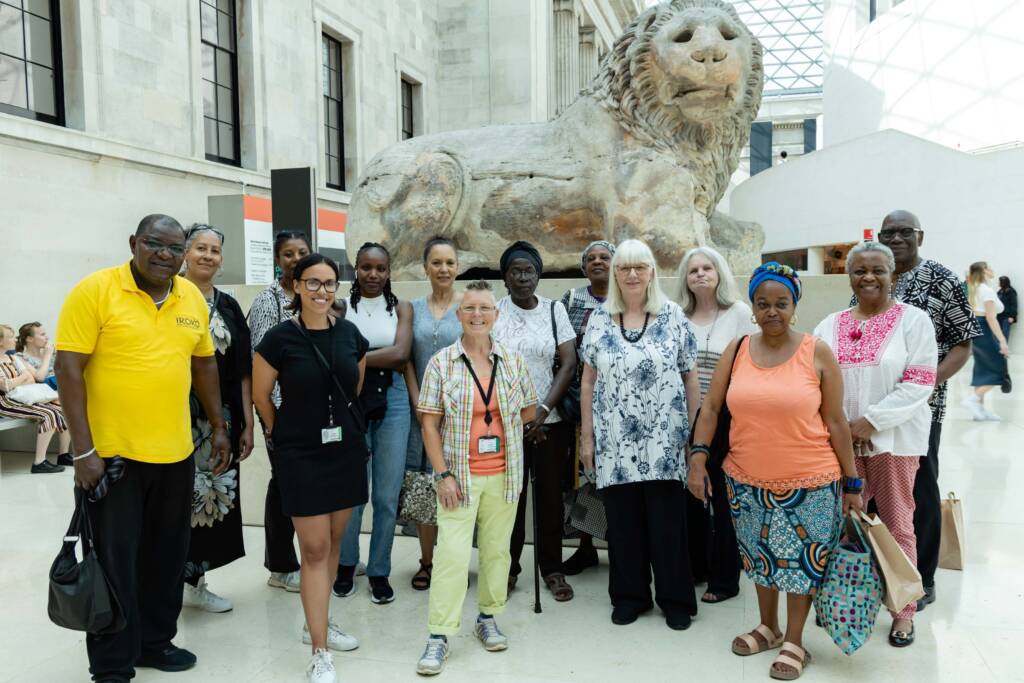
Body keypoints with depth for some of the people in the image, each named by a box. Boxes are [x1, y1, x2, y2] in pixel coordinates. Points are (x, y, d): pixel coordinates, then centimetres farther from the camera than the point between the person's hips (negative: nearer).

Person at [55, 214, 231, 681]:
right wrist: (83, 449, -17)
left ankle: (155, 641, 35)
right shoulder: (94, 291, -11)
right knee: (115, 561, 5)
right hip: (112, 453, -5)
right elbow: (68, 368, -13)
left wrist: (218, 427, 14)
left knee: (166, 556, 16)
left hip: (176, 454, 5)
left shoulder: (192, 297, 5)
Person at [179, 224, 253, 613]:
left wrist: (247, 423, 6)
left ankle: (196, 581, 23)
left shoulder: (229, 307, 10)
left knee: (215, 493, 8)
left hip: (222, 418, 5)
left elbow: (243, 371, 10)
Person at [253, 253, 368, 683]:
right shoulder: (279, 338, -11)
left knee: (333, 542, 14)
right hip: (300, 454, -4)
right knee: (314, 549, -3)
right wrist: (283, 434, 11)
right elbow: (261, 396, 0)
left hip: (346, 449, 4)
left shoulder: (351, 334, 1)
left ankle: (317, 623, 33)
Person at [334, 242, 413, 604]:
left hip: (392, 403, 1)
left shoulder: (401, 308, 6)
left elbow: (401, 354, -9)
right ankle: (346, 563, 28)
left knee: (388, 495, 4)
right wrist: (382, 358, -9)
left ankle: (379, 570, 21)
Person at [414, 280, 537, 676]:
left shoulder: (513, 360, 3)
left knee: (497, 548, 12)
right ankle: (439, 635, 5)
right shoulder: (441, 362, -4)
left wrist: (499, 429, 3)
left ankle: (488, 617, 30)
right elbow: (429, 423, -6)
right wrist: (442, 474, -11)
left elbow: (529, 411, 13)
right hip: (459, 475, -3)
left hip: (504, 474, 3)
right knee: (452, 553, -5)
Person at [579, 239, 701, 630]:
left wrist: (694, 432, 0)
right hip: (616, 442, 2)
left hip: (664, 441, -1)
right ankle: (630, 595, 25)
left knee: (667, 522, 4)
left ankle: (675, 598, 20)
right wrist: (587, 436, 5)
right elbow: (588, 382, 7)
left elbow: (691, 379, 3)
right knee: (623, 522, 9)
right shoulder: (599, 320, 5)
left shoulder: (673, 317, 1)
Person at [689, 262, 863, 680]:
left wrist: (852, 483, -2)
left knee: (800, 559, 7)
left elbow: (835, 422, -4)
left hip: (808, 483, -3)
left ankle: (794, 642, 27)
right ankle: (768, 627, 39)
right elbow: (710, 407, 3)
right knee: (760, 554, 18)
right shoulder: (736, 350, 0)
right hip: (747, 482, 3)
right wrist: (698, 458, -6)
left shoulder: (817, 353, -7)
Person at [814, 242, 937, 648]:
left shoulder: (913, 320, -2)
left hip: (893, 438, -3)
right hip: (840, 439, 3)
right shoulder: (830, 326, 7)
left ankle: (904, 610, 22)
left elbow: (919, 382, -10)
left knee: (897, 524, 7)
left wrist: (871, 421, -15)